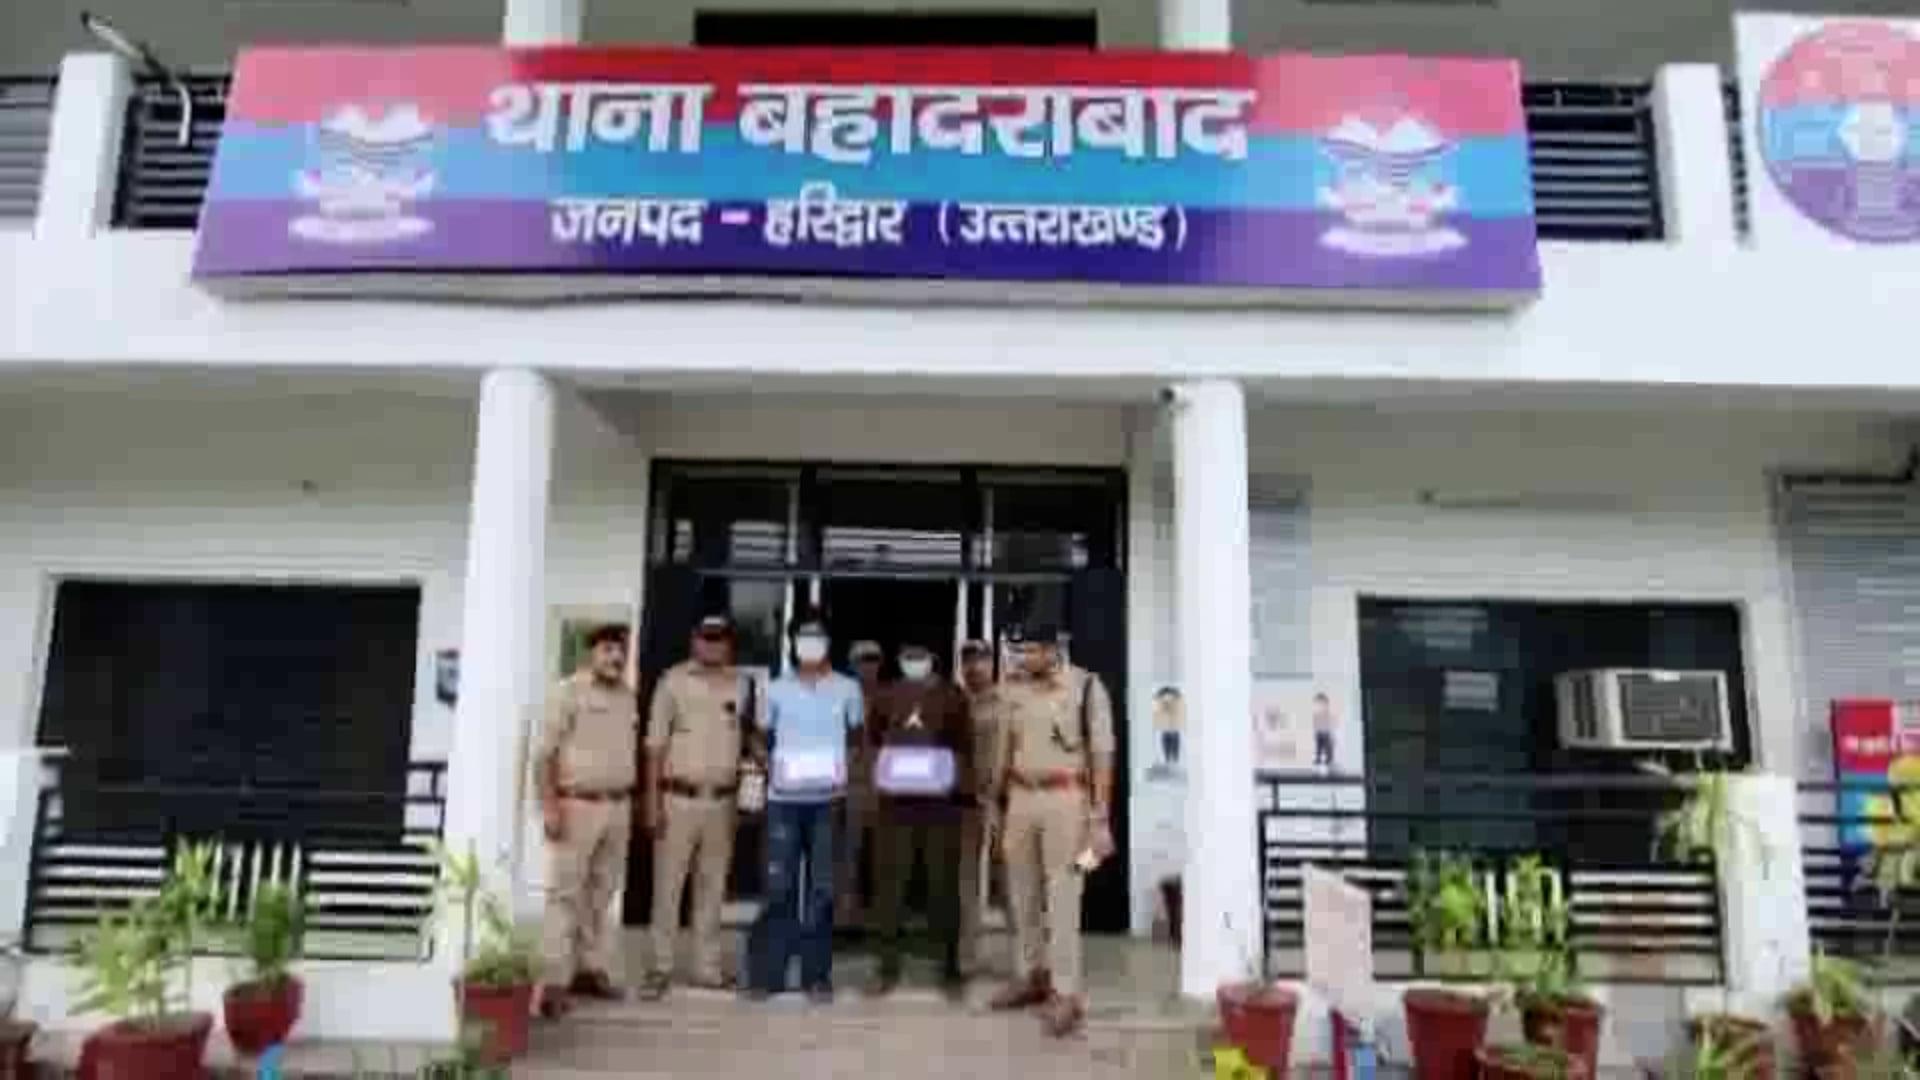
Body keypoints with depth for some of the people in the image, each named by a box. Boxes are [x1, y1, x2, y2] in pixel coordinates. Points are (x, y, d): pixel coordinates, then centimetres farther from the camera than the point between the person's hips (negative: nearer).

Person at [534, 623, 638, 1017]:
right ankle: (556, 981, -1)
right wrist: (549, 806, -18)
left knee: (602, 891, 11)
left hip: (618, 806, 6)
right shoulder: (568, 692, -6)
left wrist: (630, 802, 14)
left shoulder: (627, 696, 13)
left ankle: (590, 969, 20)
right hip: (577, 805, -6)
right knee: (565, 892, -5)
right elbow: (544, 754, -10)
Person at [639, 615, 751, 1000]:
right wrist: (653, 802, -9)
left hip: (722, 801, 4)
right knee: (668, 886, 1)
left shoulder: (741, 685, 6)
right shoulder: (673, 681, -4)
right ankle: (661, 968, 11)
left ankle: (707, 967, 21)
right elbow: (655, 745, -4)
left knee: (712, 888, 11)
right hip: (679, 798, -3)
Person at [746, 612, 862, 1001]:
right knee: (778, 887, 0)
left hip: (828, 799, 0)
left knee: (822, 888, 4)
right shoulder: (777, 689, 6)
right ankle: (766, 973, 8)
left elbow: (859, 740, 9)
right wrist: (771, 770, -5)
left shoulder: (847, 688, 5)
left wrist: (848, 777, -5)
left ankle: (817, 974, 12)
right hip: (784, 799, 0)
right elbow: (763, 740, 11)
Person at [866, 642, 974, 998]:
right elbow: (872, 743, 17)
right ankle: (888, 966, 15)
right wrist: (881, 774, 5)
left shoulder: (952, 696, 3)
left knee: (943, 883, 4)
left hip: (940, 802, -1)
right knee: (889, 882, 3)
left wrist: (958, 784, -6)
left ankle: (950, 967, 14)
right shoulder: (887, 696, 8)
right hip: (894, 802, 2)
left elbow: (964, 750, 4)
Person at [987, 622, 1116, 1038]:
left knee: (1062, 897, -5)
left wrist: (1101, 817, -11)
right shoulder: (1016, 692, 7)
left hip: (1066, 799, -6)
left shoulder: (1087, 687, -9)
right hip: (1021, 798, 6)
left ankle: (1066, 995, 4)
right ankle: (1030, 977, 27)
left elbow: (1102, 753, -9)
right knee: (1022, 894, 12)